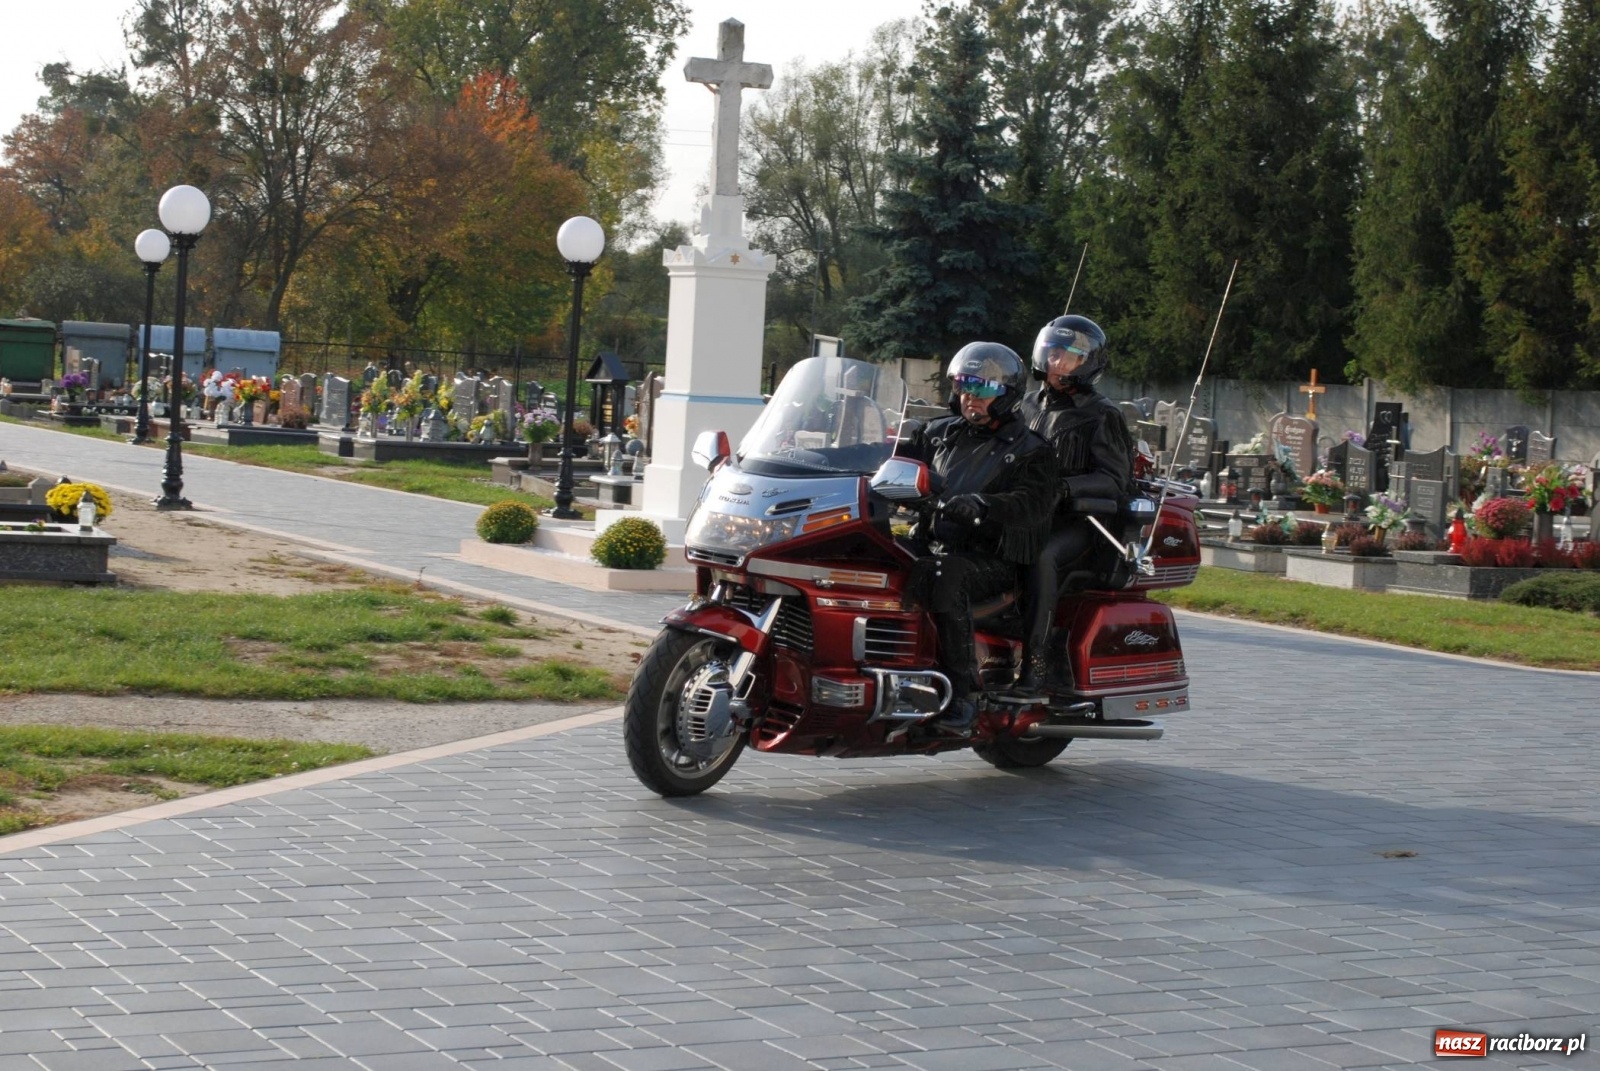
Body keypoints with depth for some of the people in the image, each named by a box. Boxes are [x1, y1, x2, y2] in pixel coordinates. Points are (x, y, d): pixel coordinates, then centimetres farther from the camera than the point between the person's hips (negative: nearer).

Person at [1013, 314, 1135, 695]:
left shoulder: (1102, 415, 0)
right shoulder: (1031, 406, 18)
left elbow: (1113, 479, -10)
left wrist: (1065, 487, -26)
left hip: (1078, 521, -6)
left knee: (1040, 559, -36)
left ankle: (1036, 663, -36)